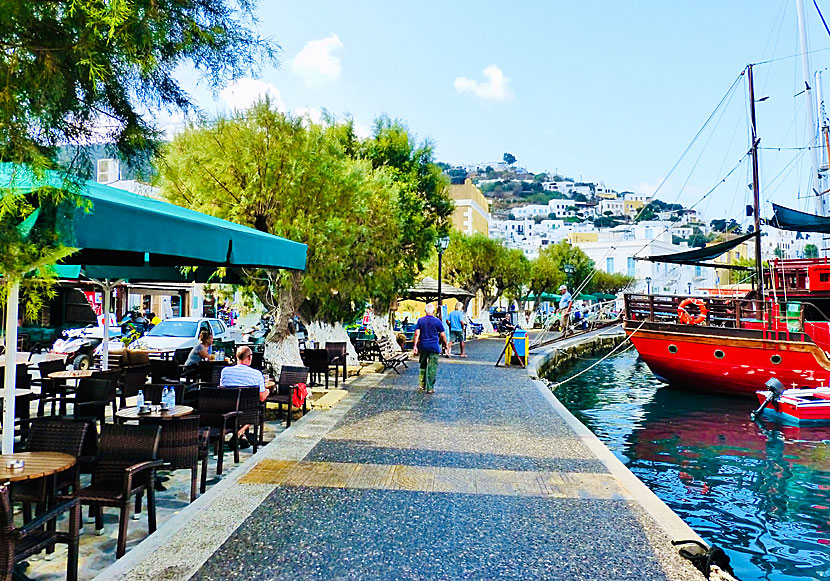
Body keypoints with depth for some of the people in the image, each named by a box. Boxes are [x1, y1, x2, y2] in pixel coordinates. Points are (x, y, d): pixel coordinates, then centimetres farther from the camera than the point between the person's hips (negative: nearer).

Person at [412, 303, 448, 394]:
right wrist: (446, 344, 10)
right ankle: (430, 388, -1)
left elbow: (417, 334, -4)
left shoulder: (420, 320, 2)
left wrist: (415, 346, -2)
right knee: (432, 367, 0)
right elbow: (442, 335, -2)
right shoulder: (437, 321, -4)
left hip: (422, 346, 3)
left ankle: (422, 384, 25)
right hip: (434, 347, -3)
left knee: (423, 366, 19)